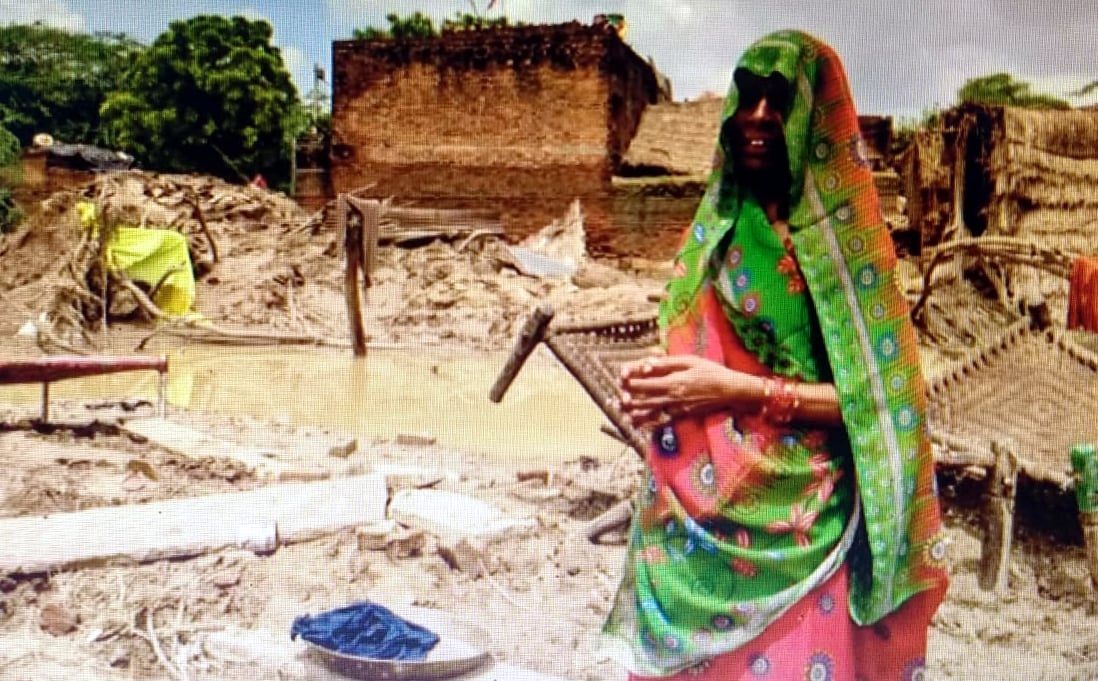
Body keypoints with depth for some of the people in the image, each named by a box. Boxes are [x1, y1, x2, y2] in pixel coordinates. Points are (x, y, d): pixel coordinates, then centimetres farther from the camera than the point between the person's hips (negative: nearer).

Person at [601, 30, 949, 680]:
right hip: (702, 508, 4)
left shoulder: (844, 236, -7)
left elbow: (877, 397, -11)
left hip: (800, 522, -4)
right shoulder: (714, 229, 7)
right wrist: (654, 380, -6)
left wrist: (743, 391, -17)